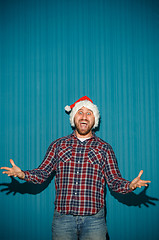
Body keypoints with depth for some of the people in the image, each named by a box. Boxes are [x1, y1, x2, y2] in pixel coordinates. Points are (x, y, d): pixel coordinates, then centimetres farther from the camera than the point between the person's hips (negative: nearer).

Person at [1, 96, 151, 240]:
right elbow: (42, 173, 10)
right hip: (62, 218, 1)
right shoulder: (58, 145, 10)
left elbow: (114, 181, 6)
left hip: (93, 219, 0)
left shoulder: (104, 148, 8)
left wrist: (129, 186, -14)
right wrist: (23, 174, -9)